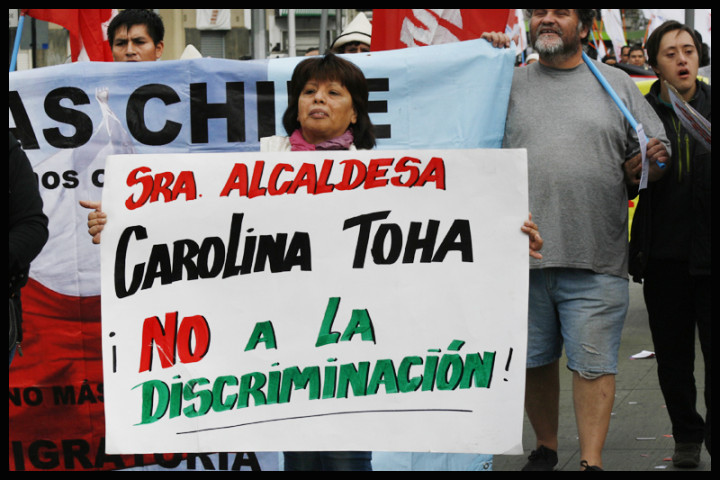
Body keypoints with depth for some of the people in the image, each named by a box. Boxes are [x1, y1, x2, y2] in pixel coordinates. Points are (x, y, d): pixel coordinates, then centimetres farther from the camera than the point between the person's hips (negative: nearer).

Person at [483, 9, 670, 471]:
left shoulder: (616, 83, 10)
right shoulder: (511, 82, 11)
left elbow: (655, 155, 12)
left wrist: (654, 159, -13)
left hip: (595, 258, -1)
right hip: (522, 257, 2)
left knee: (593, 364, -3)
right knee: (535, 360, 12)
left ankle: (592, 461, 3)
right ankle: (545, 447, 29)